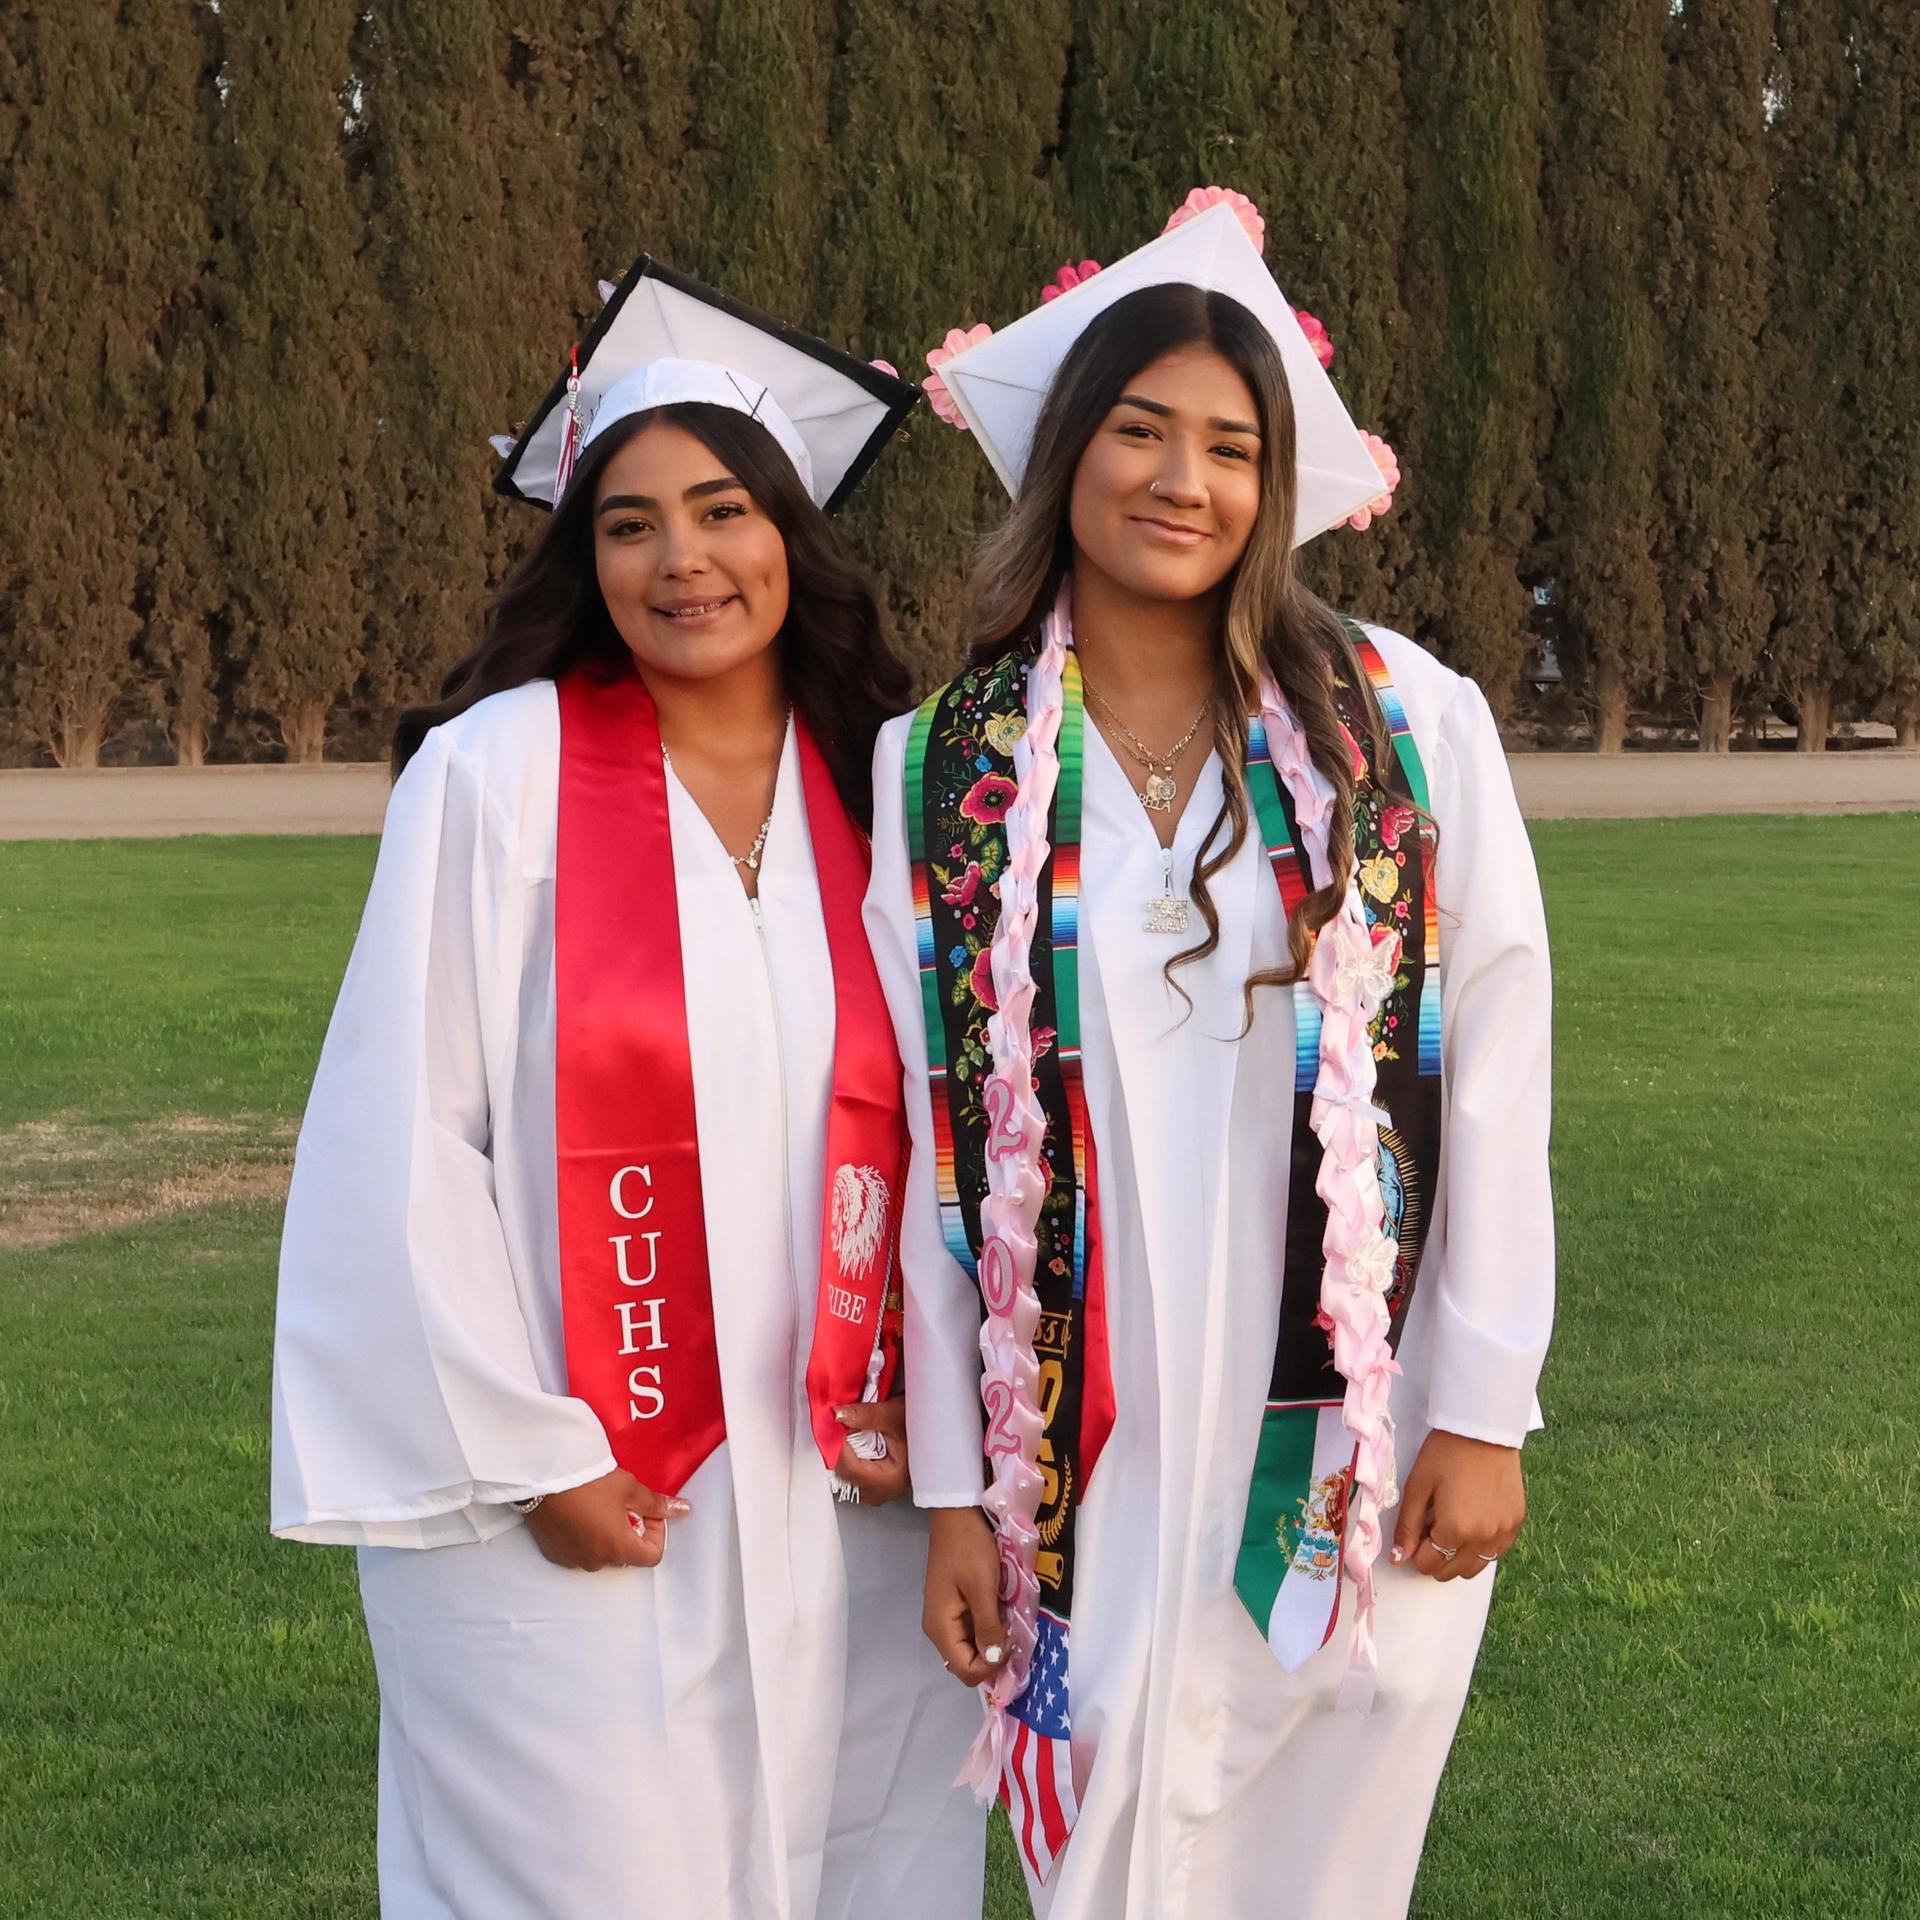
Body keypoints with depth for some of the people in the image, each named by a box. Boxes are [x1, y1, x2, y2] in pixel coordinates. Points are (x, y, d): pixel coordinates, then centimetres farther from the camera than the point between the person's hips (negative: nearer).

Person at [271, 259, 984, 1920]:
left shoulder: (883, 789, 5)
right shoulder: (497, 771, -7)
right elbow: (405, 1141, -8)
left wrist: (916, 1411, 1)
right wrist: (527, 1458, -10)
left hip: (841, 1512, 4)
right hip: (564, 1517, -3)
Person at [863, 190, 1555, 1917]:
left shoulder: (1405, 721, -1)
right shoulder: (946, 772, 1)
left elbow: (1495, 1069, -2)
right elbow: (938, 1140, 2)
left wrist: (1484, 1409, -5)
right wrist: (955, 1486, 0)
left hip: (1362, 1443, 0)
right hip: (1093, 1454, 1)